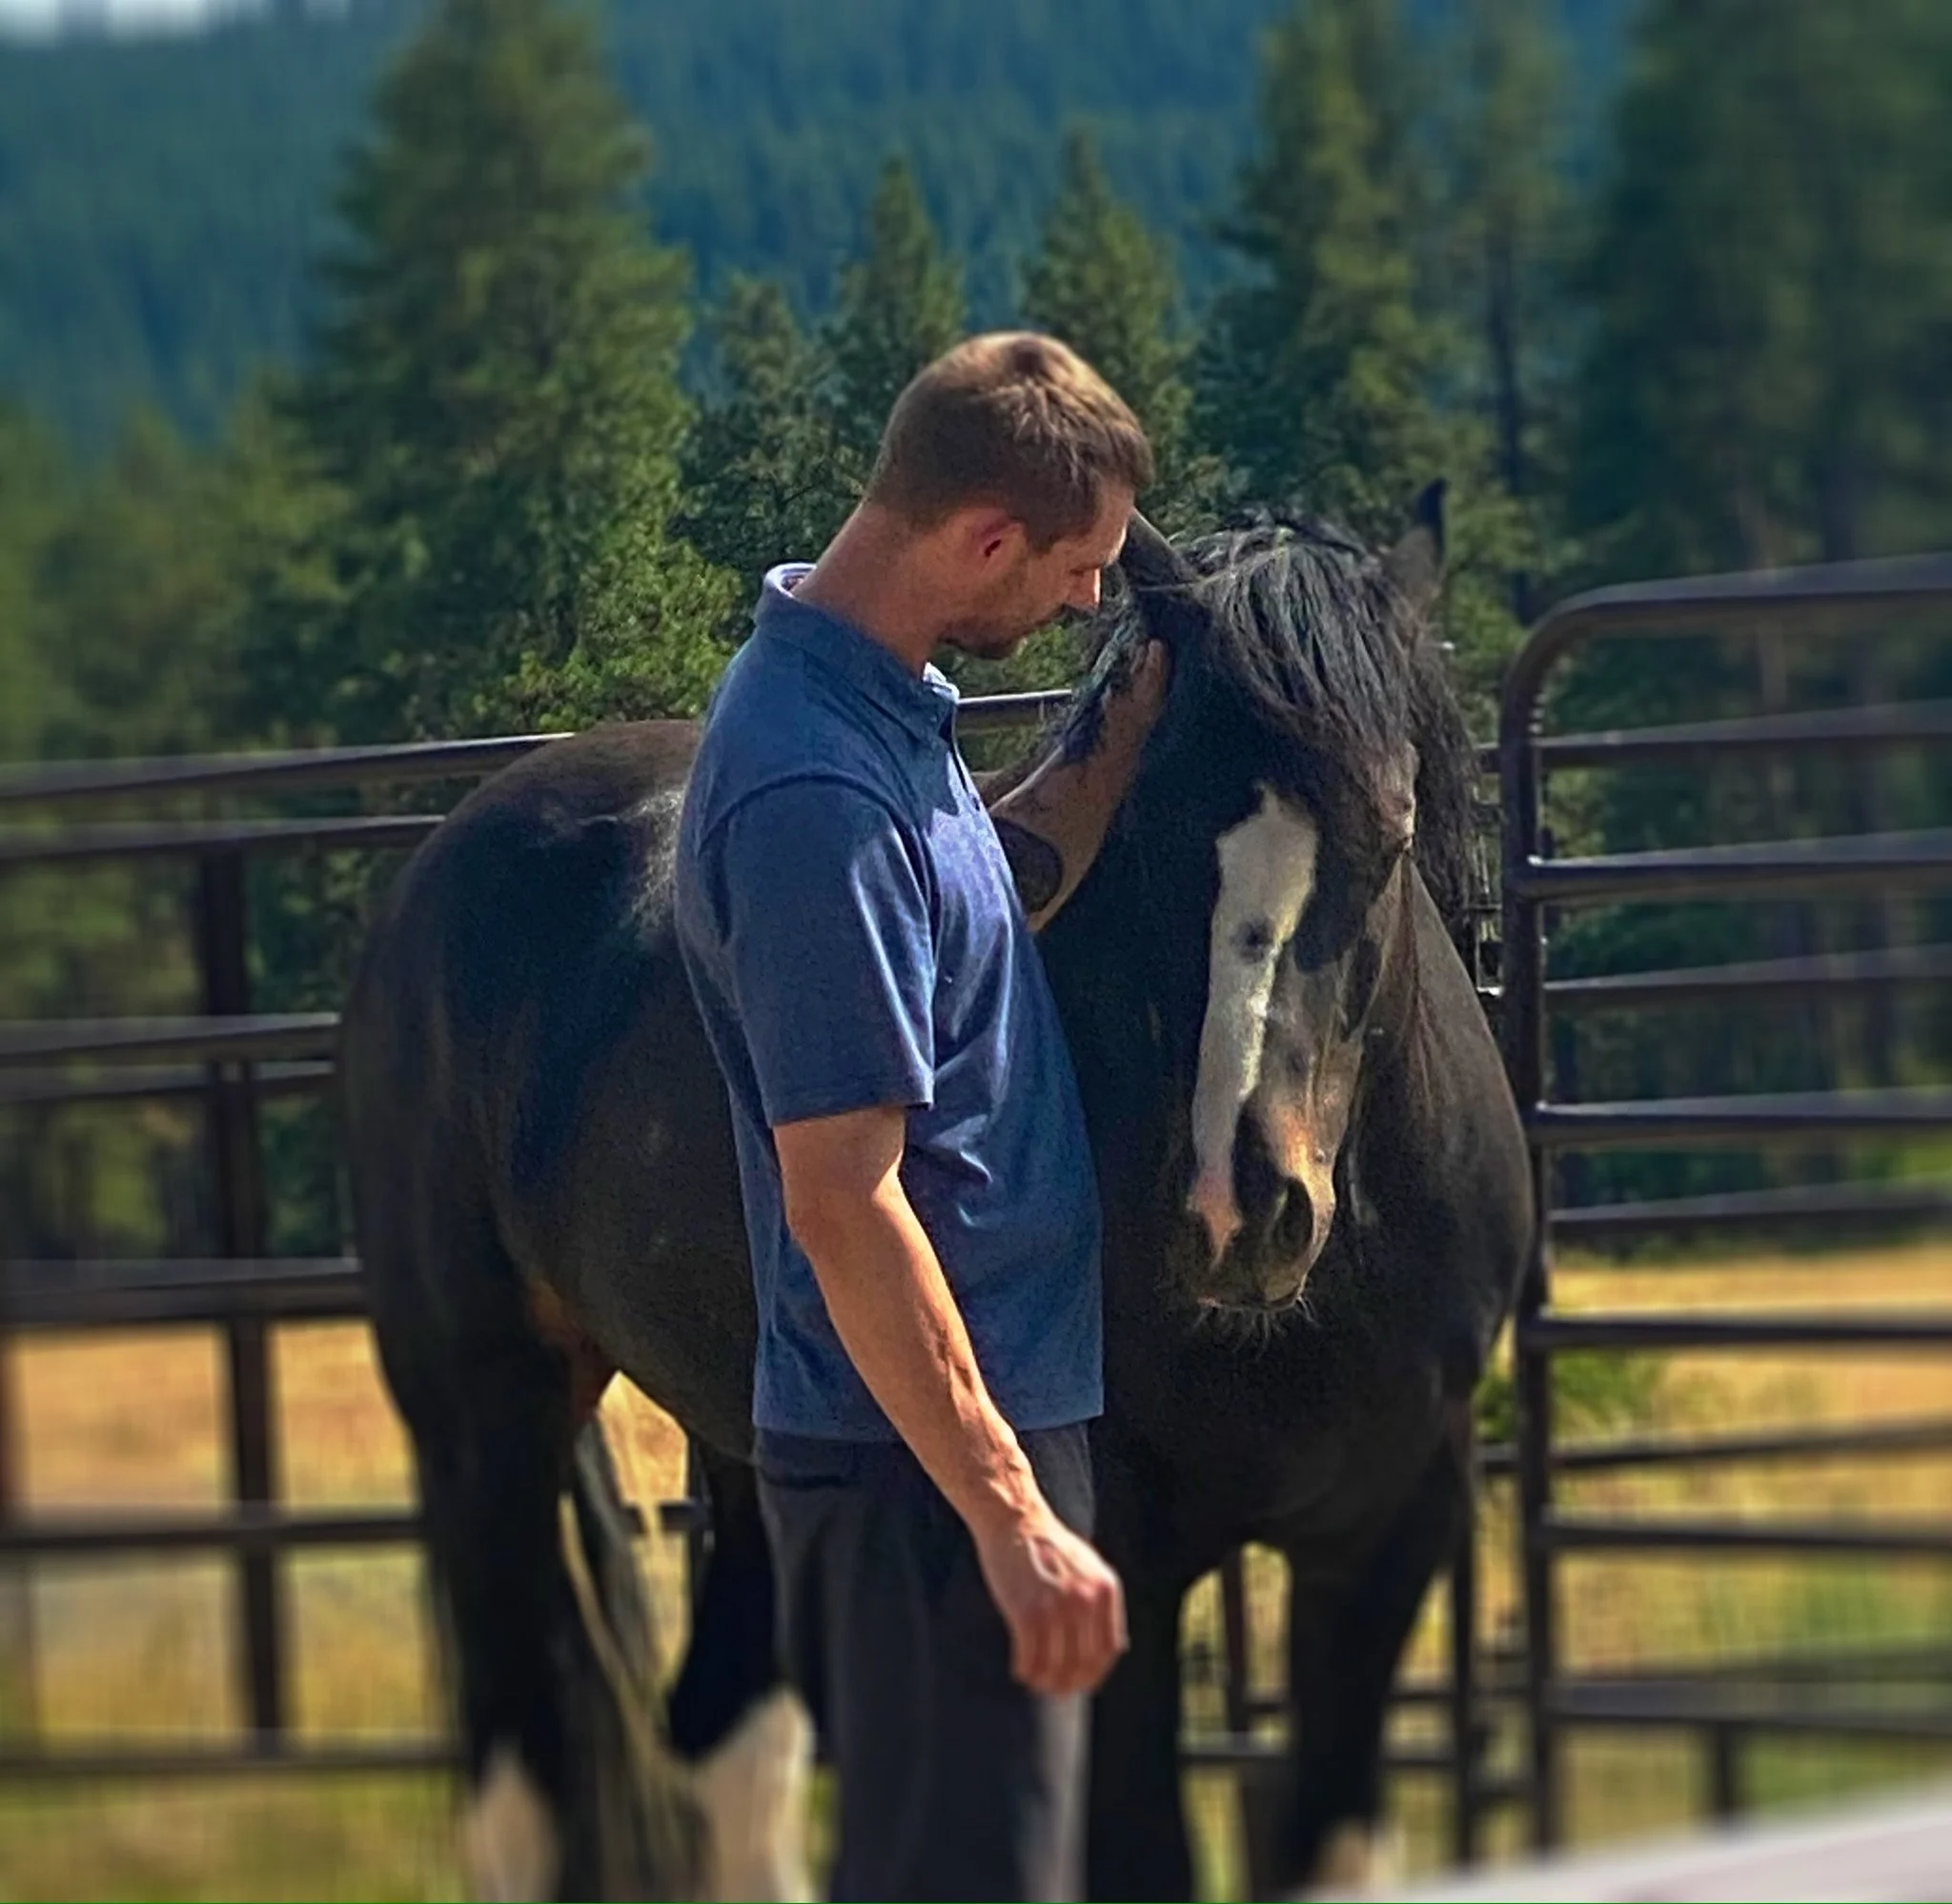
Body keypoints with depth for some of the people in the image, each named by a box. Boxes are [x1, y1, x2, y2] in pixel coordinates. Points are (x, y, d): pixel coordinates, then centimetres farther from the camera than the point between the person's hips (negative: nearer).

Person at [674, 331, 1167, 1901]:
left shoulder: (878, 703, 7)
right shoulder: (819, 799, -25)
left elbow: (999, 891, 28)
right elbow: (841, 1199, -26)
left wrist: (1137, 722, 15)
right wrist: (1011, 1515, -25)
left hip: (959, 1421, 10)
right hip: (925, 1450, -10)